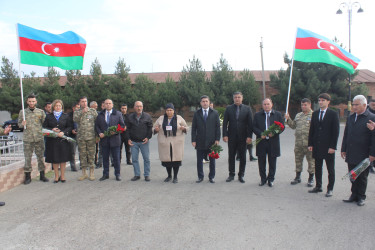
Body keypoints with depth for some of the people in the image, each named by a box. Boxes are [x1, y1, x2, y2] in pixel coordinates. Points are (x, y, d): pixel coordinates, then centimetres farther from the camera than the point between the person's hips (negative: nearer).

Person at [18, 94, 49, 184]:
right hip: (27, 138, 0)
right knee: (27, 157, 1)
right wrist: (22, 124, -9)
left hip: (39, 137, 0)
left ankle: (42, 175, 15)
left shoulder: (41, 111, 7)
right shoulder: (22, 112, 8)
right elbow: (19, 124, 12)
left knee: (40, 156, 5)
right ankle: (28, 176, 12)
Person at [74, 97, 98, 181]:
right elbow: (75, 119, -11)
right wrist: (82, 112, -22)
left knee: (91, 154, 0)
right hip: (81, 137, 1)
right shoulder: (76, 112, 9)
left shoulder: (93, 111, 7)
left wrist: (97, 134, -1)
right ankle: (84, 173, 16)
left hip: (91, 136, -1)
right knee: (82, 155, 6)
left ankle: (91, 173, 9)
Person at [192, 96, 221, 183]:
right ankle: (200, 176, 18)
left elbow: (217, 127, 3)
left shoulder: (215, 113, 4)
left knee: (212, 160, 8)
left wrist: (217, 139, -5)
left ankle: (211, 177, 20)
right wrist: (193, 140, -4)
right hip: (200, 141, 0)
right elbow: (194, 128, 4)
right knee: (199, 160, 4)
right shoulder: (197, 113, 5)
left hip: (212, 141, 0)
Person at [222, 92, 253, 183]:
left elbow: (250, 123, 0)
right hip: (231, 137, 0)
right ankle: (231, 174, 18)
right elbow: (225, 123, 2)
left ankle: (241, 175, 17)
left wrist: (249, 136, -7)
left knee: (242, 157, 5)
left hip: (243, 137, 0)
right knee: (231, 156, 7)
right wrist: (225, 135, -7)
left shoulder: (247, 109, 4)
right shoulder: (229, 108, 5)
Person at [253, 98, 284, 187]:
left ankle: (271, 179, 20)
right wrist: (260, 134, -14)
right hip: (261, 142, 0)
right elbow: (254, 127, 3)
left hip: (273, 142, 0)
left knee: (272, 162, 7)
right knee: (261, 162, 5)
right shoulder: (257, 115, 7)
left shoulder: (278, 114, 6)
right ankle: (263, 179, 20)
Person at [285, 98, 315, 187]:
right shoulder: (298, 115, 15)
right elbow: (293, 126, 17)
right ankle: (297, 177, 26)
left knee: (311, 160, 4)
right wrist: (288, 119, 5)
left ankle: (311, 179, 17)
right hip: (298, 143, 5)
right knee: (298, 160, 13)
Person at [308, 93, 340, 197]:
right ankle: (318, 186, 24)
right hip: (317, 145, 5)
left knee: (330, 169, 6)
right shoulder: (315, 114, 10)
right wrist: (310, 144, 5)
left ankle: (330, 188, 16)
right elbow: (311, 130, 11)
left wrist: (333, 146, -13)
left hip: (328, 146, -4)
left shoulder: (333, 114, -5)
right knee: (317, 168, 12)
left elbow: (336, 131, -7)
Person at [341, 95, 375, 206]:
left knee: (362, 178, 7)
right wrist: (343, 149, 12)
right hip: (351, 154, 5)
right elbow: (346, 134, 15)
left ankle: (361, 197, 20)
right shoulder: (350, 117, 11)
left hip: (363, 155, -5)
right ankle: (354, 195, 23)